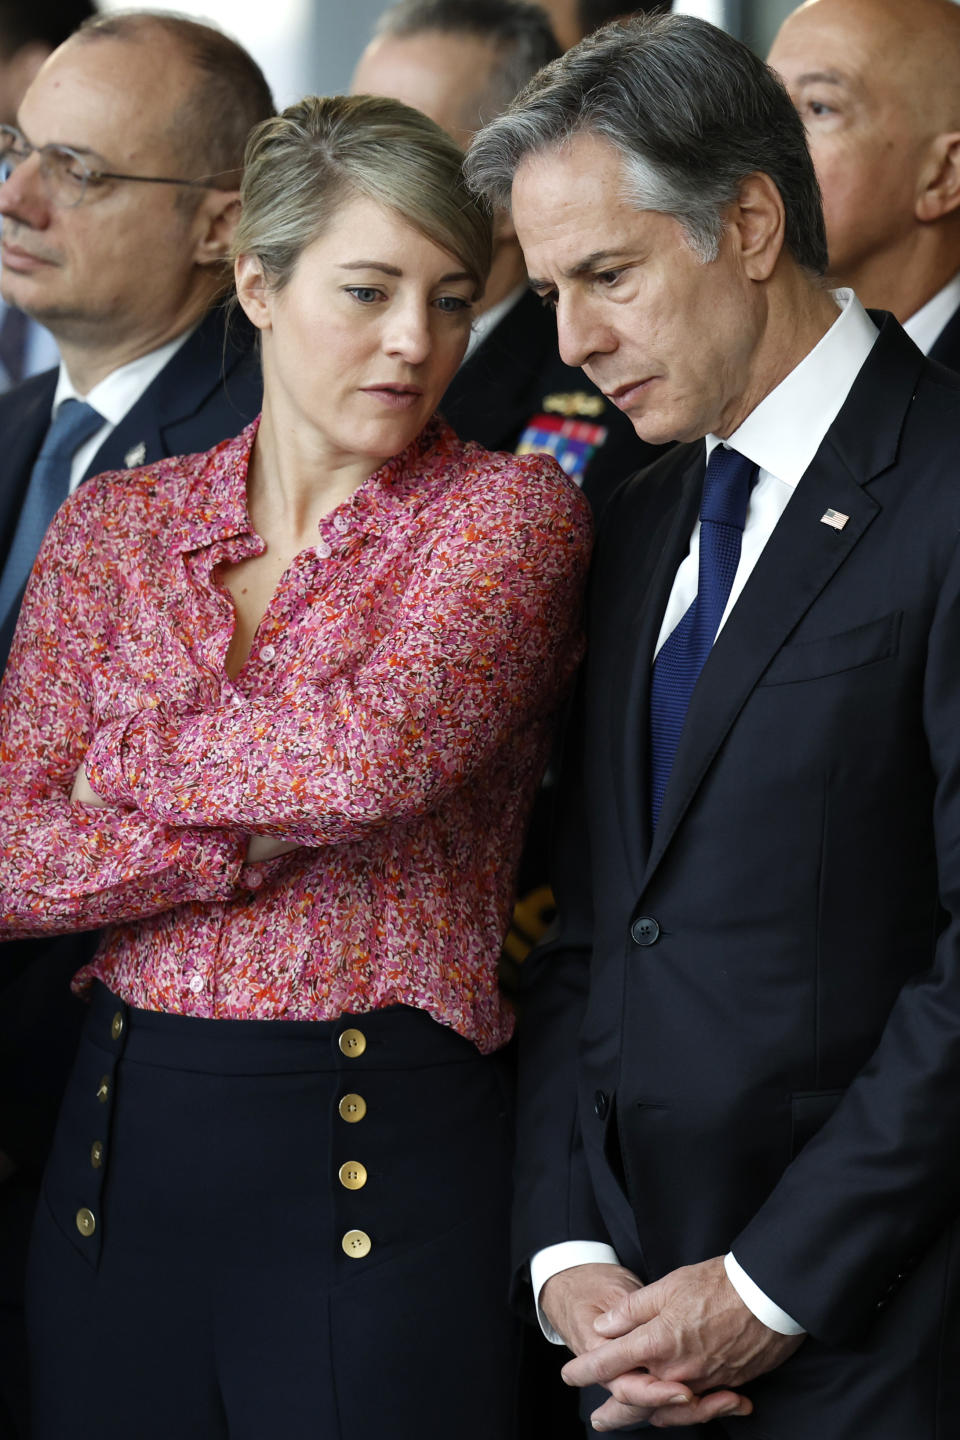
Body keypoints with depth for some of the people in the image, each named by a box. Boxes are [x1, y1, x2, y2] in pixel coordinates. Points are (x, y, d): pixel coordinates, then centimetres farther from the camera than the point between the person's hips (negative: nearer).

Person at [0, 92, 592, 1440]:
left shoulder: (511, 508, -4)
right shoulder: (116, 523, 6)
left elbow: (379, 756, -22)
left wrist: (125, 759, -7)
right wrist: (268, 831, -14)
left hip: (386, 1156, -3)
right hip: (124, 1141, 4)